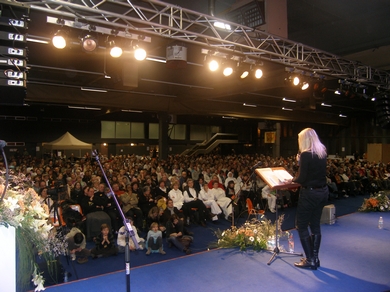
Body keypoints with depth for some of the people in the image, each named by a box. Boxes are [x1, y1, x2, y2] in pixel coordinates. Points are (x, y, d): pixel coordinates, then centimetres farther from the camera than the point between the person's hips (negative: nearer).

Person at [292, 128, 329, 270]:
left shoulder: (306, 154, -18)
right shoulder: (322, 152, 5)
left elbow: (301, 178, -18)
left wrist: (293, 179, 1)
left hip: (310, 193, -8)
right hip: (322, 191, 8)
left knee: (302, 226, 4)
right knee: (315, 225, 17)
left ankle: (310, 260, 8)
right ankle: (315, 258, 26)